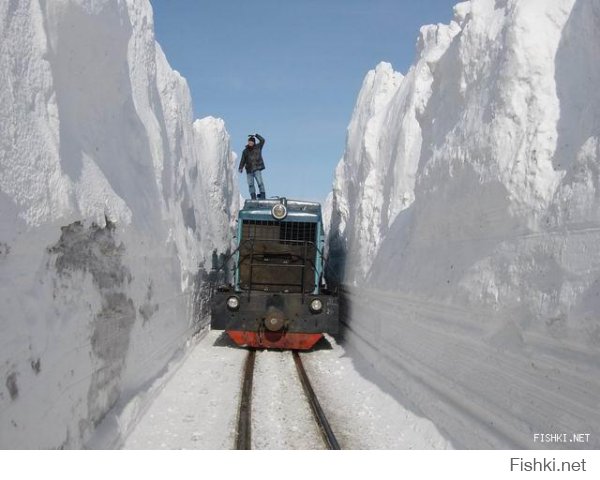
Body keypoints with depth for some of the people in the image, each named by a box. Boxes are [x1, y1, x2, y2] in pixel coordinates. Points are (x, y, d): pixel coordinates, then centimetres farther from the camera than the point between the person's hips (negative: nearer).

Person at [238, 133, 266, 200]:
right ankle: (253, 197, 0)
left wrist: (256, 135, -10)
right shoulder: (245, 151, 14)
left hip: (257, 168, -4)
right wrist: (240, 168, 3)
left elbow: (262, 140, -6)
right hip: (249, 170, 4)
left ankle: (263, 195, -12)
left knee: (260, 182, -14)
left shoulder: (258, 147, 7)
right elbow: (243, 160, 15)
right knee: (250, 184, -1)